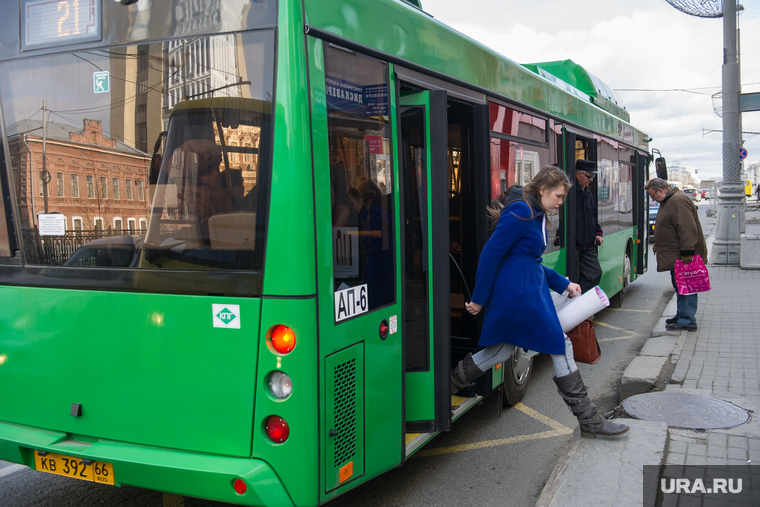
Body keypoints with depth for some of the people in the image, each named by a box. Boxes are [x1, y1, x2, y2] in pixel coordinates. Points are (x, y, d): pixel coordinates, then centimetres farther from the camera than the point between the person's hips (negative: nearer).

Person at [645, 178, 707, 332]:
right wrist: (658, 244, 32)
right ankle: (682, 316, 27)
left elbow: (687, 229, -25)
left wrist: (687, 253, -27)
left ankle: (687, 321, -4)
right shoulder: (667, 201, 16)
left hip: (684, 256, -11)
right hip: (676, 256, 11)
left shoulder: (678, 201, -19)